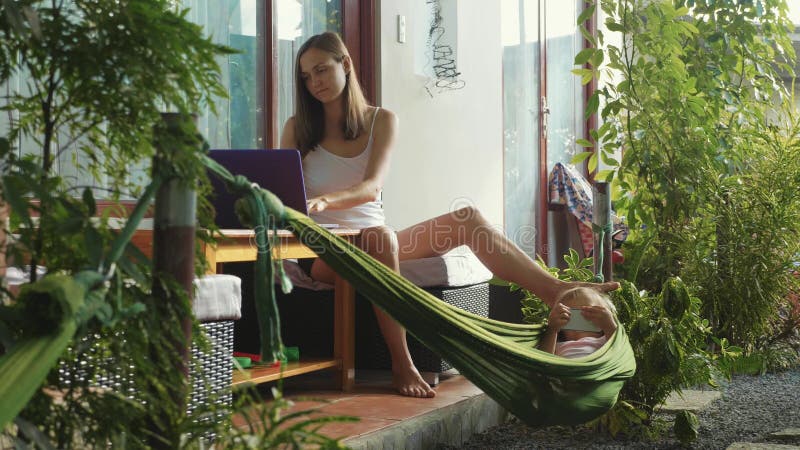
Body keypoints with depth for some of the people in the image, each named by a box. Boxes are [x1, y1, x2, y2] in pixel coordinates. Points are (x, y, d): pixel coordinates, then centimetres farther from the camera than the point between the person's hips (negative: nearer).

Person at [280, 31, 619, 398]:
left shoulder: (381, 121, 6)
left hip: (376, 243, 3)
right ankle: (401, 365, -38)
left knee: (466, 218, -17)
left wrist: (324, 200, -31)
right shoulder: (297, 129, 6)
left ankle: (558, 292, -25)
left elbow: (371, 187, -11)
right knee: (380, 238, -38)